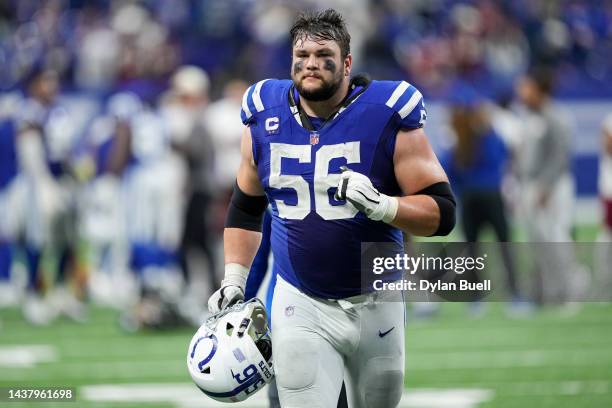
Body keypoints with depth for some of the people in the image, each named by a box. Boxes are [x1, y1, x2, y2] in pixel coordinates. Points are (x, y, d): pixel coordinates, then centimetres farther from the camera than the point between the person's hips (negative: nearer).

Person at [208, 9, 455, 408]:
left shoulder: (388, 115, -11)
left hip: (374, 302, -1)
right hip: (300, 307, 1)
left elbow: (442, 213, -11)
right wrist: (233, 280, 6)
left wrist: (380, 205, -28)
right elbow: (246, 207, 16)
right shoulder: (265, 117, 1)